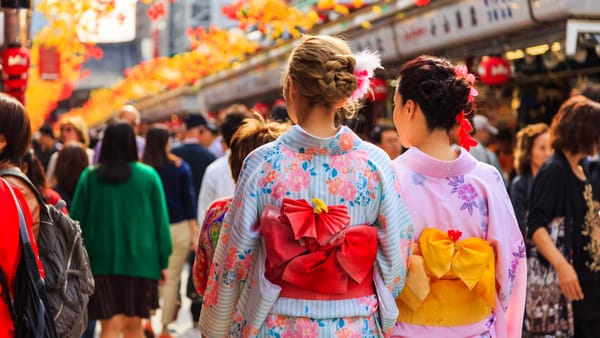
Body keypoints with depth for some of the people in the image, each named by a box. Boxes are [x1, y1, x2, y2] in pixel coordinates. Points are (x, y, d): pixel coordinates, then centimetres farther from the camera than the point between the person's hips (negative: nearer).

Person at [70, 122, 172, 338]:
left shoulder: (89, 177, -2)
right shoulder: (149, 176, -3)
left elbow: (77, 220, 2)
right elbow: (161, 220, 0)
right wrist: (163, 261, 8)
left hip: (101, 260, 0)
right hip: (140, 261, 0)